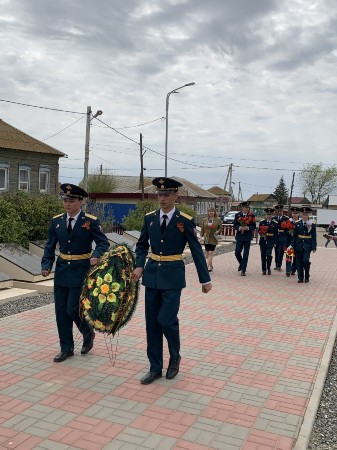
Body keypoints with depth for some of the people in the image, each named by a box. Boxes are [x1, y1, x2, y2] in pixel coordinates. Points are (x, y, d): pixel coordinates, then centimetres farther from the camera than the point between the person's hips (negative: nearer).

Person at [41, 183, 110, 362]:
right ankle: (66, 348, 22)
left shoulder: (90, 221, -8)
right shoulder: (56, 221, 4)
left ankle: (88, 333, 25)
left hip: (81, 272, -5)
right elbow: (50, 246, 7)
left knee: (73, 309, -6)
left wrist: (96, 256, -30)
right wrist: (46, 265, -6)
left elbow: (103, 243, -10)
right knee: (61, 311, 7)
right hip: (62, 271, 5)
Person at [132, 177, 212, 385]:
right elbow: (142, 245, 13)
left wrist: (205, 279, -3)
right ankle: (155, 368, 21)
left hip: (173, 276, -4)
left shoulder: (185, 221, -7)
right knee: (152, 322, 7)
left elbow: (197, 251, -4)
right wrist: (139, 266, -4)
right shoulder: (149, 218, 4)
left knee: (166, 319, -11)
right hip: (152, 274, 4)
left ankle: (175, 357, 19)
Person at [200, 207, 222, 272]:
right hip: (206, 239, 4)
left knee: (210, 253, -11)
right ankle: (210, 266, 27)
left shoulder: (218, 220, -1)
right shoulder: (204, 220, 6)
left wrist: (218, 231, -13)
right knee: (207, 253, 11)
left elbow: (221, 227, 5)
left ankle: (207, 267, -15)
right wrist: (201, 236, 4)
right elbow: (202, 229, 10)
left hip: (213, 239, -4)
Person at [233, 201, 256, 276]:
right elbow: (235, 225, 3)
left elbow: (254, 226, -1)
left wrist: (247, 228, -18)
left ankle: (243, 270, 5)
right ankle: (241, 264, 28)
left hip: (247, 236, -1)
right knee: (237, 252, -2)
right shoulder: (238, 215, 3)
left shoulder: (252, 215, 0)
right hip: (239, 236, 1)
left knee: (246, 254, -1)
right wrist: (239, 228, -17)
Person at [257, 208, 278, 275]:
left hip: (270, 241, -2)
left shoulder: (275, 223, 3)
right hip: (263, 241, 2)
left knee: (269, 255, -14)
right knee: (263, 255, 4)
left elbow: (276, 234, 3)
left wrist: (275, 242, -2)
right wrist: (262, 234, -12)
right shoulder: (262, 222, 7)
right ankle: (264, 270, 14)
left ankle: (268, 268, 5)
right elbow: (259, 231, 9)